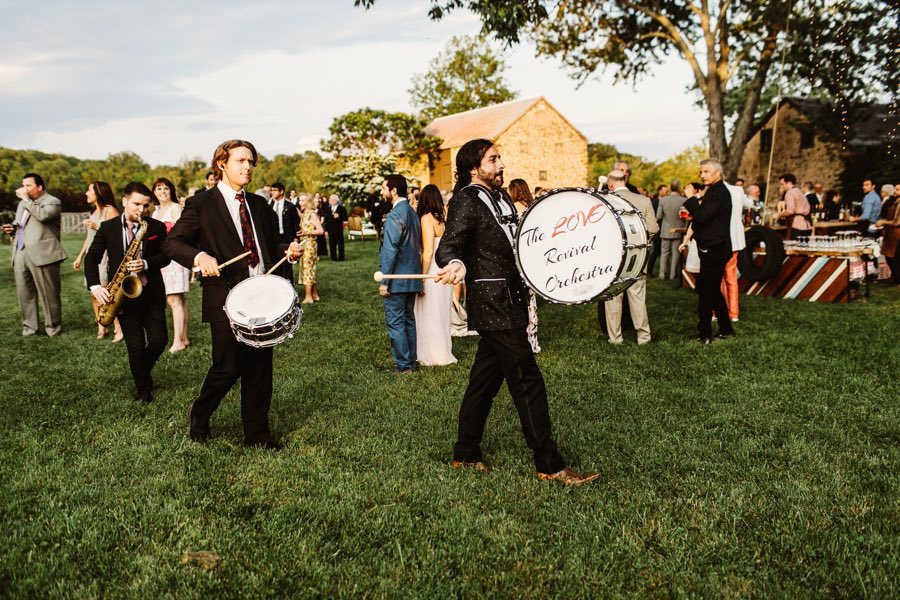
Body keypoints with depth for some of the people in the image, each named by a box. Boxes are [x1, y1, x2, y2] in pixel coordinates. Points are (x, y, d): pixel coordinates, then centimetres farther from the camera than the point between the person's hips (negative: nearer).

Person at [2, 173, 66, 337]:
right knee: (24, 292, 9)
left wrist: (26, 199, -14)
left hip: (41, 254, -7)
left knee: (48, 293, -2)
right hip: (20, 253, 8)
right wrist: (11, 228, 8)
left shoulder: (52, 201, -3)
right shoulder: (23, 203, 22)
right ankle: (29, 325, 18)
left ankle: (53, 326, 8)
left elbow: (43, 215, -23)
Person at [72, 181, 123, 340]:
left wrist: (97, 227, -18)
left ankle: (119, 329, -11)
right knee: (94, 294, 5)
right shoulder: (94, 211, 20)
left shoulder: (110, 210, -5)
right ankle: (101, 327, 10)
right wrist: (80, 256, 22)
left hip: (105, 256, -8)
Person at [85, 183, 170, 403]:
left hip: (151, 293, 1)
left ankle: (144, 371, 31)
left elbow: (165, 256, -2)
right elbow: (91, 257, 5)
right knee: (136, 345, -1)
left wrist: (145, 264, -21)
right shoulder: (108, 227, 3)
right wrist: (95, 286, -8)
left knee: (159, 340, 0)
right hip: (123, 294, -1)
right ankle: (143, 389, 17)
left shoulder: (157, 227, 3)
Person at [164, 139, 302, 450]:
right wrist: (200, 256, -24)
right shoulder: (202, 203, -1)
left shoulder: (259, 204, 15)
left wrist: (289, 250, -1)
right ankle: (199, 415, 27)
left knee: (260, 368, 8)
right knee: (228, 368, -2)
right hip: (226, 299, -5)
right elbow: (172, 242, -5)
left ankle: (257, 433, 21)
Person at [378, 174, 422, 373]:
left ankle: (403, 365, 3)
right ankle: (411, 361, 23)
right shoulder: (413, 213, 10)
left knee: (395, 323, -1)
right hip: (412, 277, 9)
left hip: (397, 279, -9)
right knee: (409, 320, 15)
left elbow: (390, 251, -20)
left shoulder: (394, 216, -17)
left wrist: (384, 281, -16)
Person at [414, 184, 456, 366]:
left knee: (430, 314, 4)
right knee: (442, 313, 17)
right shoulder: (444, 218, 5)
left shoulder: (427, 218, -12)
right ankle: (444, 352, 27)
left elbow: (428, 252, -17)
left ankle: (433, 356, 12)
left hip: (433, 271, -7)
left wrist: (422, 277, -14)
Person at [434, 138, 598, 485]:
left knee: (485, 379, 15)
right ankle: (549, 465, 0)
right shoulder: (466, 200, -10)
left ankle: (465, 454, 26)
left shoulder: (502, 198, 16)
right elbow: (448, 246, -22)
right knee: (527, 381, -8)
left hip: (508, 302, 9)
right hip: (492, 304, -9)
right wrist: (456, 265, -44)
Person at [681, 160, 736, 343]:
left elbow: (702, 216, -26)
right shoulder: (713, 190, 16)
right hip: (713, 248, 10)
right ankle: (726, 329, 25)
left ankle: (705, 334, 1)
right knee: (713, 290, 16)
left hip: (714, 250, -10)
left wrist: (693, 198, -16)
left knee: (705, 291, -4)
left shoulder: (719, 192, -17)